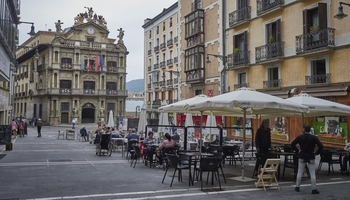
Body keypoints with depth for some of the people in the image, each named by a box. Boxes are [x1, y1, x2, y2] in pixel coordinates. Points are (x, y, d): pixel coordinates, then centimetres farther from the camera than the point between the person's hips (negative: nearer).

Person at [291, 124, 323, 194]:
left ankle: (297, 187, 18)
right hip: (311, 158, -1)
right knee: (312, 174, 3)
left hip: (302, 157, 1)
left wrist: (297, 150, 2)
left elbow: (292, 144, -7)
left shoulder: (300, 137, -5)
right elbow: (321, 146, -13)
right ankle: (314, 189, 5)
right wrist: (317, 152, -1)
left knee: (299, 173, 11)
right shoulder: (314, 138, -7)